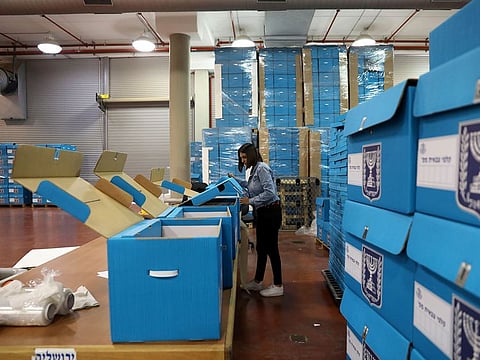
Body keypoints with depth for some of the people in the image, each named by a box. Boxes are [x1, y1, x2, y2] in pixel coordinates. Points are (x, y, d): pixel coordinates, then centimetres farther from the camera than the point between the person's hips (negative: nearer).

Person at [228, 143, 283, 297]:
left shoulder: (262, 168, -17)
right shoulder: (255, 169, 12)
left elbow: (270, 193, -25)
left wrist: (250, 201, -18)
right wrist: (236, 180, 26)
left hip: (270, 212, -10)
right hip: (262, 213, 10)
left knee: (271, 248, -1)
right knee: (261, 248, 17)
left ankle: (278, 286, 11)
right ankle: (257, 281, 30)